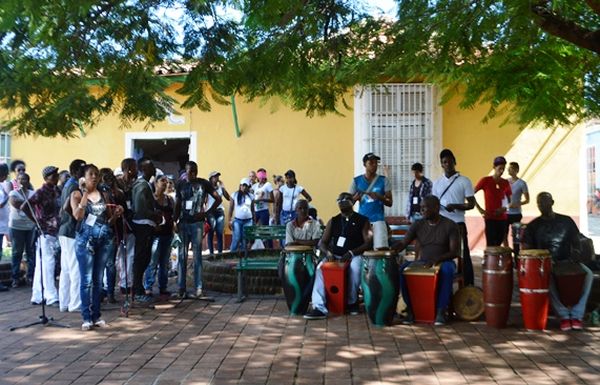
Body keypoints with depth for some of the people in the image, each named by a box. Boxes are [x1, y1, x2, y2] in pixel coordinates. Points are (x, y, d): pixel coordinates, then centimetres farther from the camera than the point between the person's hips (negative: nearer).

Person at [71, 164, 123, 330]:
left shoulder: (104, 195, 14)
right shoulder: (77, 194, 4)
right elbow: (77, 216, -12)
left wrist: (117, 214, -5)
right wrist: (85, 194, -16)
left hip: (105, 238, 4)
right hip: (85, 238, -4)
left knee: (98, 279, 7)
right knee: (86, 280, -5)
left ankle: (96, 315, 12)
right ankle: (87, 317, 0)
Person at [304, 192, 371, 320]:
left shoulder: (362, 220, 3)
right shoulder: (333, 221, 14)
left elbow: (368, 243, -6)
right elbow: (322, 242, 11)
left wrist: (351, 253, -20)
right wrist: (328, 253, -12)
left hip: (355, 255, -3)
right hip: (335, 255, 3)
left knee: (355, 267, -37)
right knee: (320, 267, -27)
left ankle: (352, 301, -11)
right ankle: (319, 308, -34)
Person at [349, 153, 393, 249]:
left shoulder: (383, 180, 5)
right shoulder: (356, 181, 6)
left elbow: (390, 203, 3)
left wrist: (379, 197, -17)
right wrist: (355, 198, -15)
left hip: (378, 219, -1)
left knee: (381, 248, -12)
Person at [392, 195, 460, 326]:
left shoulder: (450, 225, -7)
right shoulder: (418, 225, 2)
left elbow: (454, 252, -12)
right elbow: (403, 243, -4)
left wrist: (436, 259, -28)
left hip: (444, 262, -3)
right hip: (422, 262, 3)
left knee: (447, 270, -39)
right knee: (402, 268, -27)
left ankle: (441, 311, -31)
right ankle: (410, 309, -20)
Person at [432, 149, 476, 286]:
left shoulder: (464, 181, -2)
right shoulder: (437, 182, 11)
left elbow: (471, 204, -4)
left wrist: (456, 206, -20)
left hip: (458, 224, -4)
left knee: (463, 256, -2)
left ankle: (469, 286, 4)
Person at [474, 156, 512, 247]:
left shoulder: (505, 182, 9)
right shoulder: (485, 180, -3)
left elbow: (509, 201, 16)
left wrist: (505, 208, -4)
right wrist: (480, 209, -9)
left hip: (502, 218, 4)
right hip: (490, 218, -4)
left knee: (498, 244, 6)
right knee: (491, 245, -9)